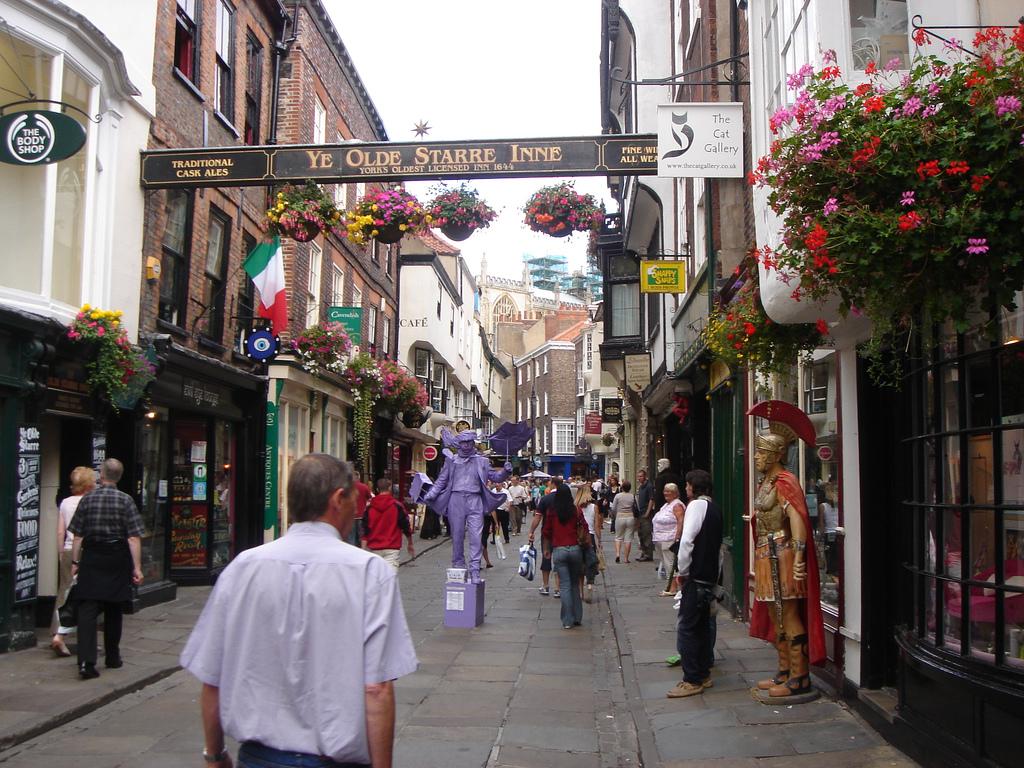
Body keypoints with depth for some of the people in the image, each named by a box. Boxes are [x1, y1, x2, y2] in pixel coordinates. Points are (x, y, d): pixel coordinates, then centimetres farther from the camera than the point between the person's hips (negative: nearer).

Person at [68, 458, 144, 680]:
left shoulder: (87, 499, 0)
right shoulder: (126, 501, -6)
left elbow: (77, 536, 1)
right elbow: (134, 538, -11)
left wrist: (75, 562, 9)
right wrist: (137, 567, -9)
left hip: (91, 558, 0)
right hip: (117, 561, 0)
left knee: (87, 609, -3)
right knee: (114, 611, 14)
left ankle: (86, 661, -16)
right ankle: (112, 657, 26)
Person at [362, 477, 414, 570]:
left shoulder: (369, 507, 3)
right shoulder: (397, 506, -4)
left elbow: (365, 531, 1)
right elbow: (406, 527, 1)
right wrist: (410, 545, 15)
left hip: (374, 549, 4)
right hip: (392, 548, -4)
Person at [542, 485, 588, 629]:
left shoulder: (552, 513, -3)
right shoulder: (576, 511, -4)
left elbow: (546, 532, 4)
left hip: (558, 550, -1)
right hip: (575, 549, 1)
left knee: (565, 585, 1)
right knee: (575, 584, 14)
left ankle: (567, 621, -2)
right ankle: (577, 617, 17)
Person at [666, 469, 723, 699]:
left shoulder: (697, 505, -13)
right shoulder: (715, 508, 14)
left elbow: (687, 540, -22)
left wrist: (683, 571, -12)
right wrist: (716, 577, 20)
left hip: (696, 577, -9)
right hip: (711, 576, 9)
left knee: (687, 627, -4)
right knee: (702, 626, 16)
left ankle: (692, 681, -2)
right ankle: (703, 675, 23)